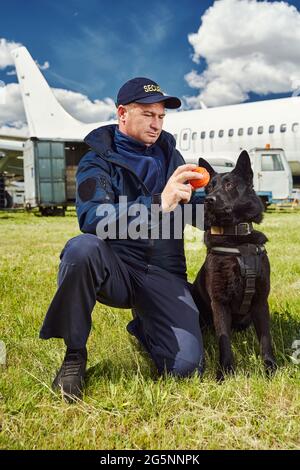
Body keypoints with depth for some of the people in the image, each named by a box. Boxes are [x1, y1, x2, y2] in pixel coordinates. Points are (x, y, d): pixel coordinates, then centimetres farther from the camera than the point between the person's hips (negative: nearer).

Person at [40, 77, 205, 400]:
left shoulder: (169, 154, 11)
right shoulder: (97, 161, -2)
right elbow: (91, 219, -23)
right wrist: (158, 203, -35)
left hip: (163, 273, 3)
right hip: (115, 268, -2)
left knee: (185, 366, -17)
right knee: (81, 248, -37)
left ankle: (143, 326, 20)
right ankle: (74, 354, -13)